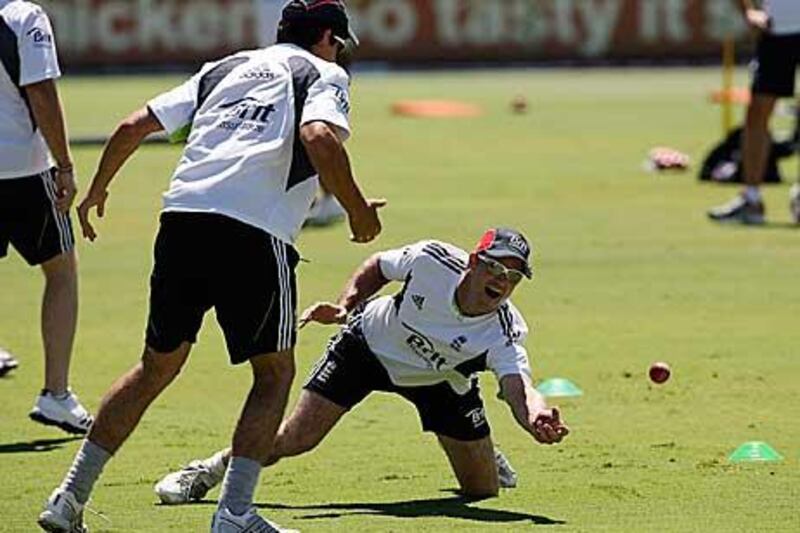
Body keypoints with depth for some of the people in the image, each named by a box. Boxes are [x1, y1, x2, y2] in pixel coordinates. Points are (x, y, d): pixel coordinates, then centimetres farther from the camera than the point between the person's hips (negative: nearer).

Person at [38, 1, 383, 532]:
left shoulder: (223, 69, 26)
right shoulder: (323, 75, 11)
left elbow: (134, 125, 21)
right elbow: (319, 137, -12)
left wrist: (97, 190, 35)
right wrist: (357, 208, -2)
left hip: (180, 219, 5)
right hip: (256, 231, -5)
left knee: (157, 366, 19)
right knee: (275, 372, 10)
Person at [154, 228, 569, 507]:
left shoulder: (504, 333, -32)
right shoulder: (432, 260, -30)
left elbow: (517, 386, -51)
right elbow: (377, 268, -7)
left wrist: (536, 417, -73)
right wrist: (345, 306, -22)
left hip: (438, 381, 1)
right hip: (371, 344, -1)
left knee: (483, 489, 1)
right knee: (295, 439, -15)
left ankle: (480, 450, 38)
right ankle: (213, 469, 10)